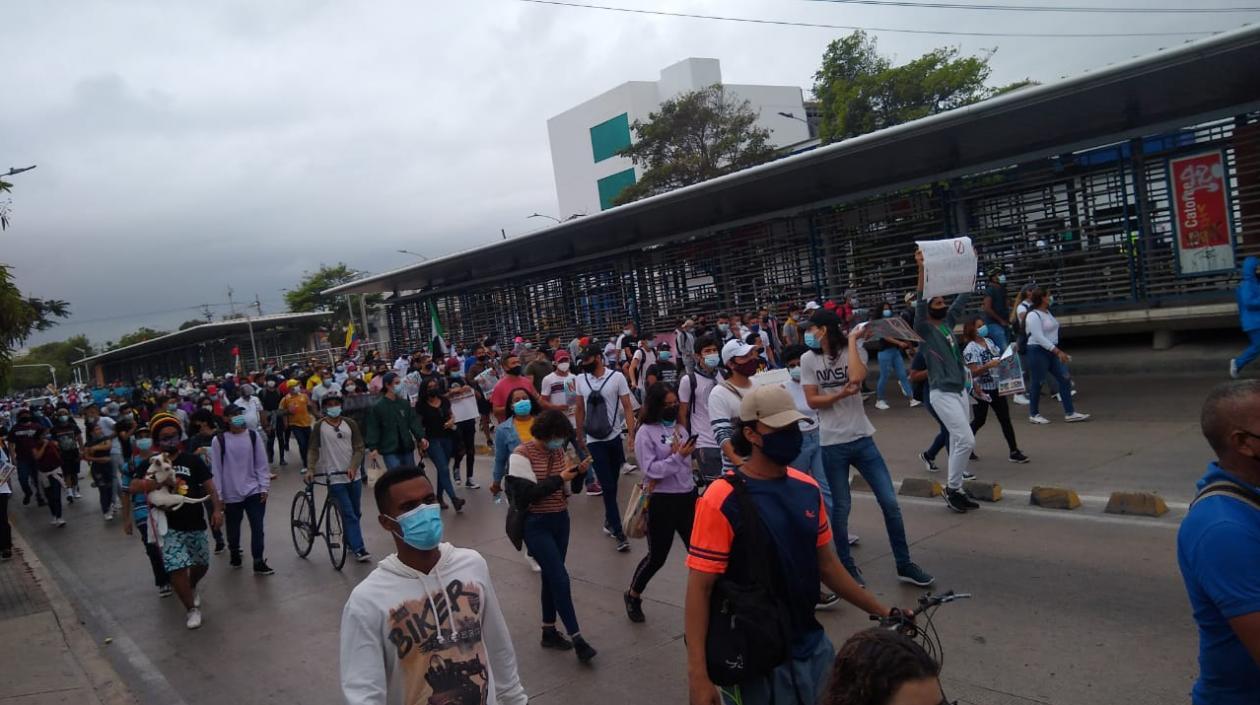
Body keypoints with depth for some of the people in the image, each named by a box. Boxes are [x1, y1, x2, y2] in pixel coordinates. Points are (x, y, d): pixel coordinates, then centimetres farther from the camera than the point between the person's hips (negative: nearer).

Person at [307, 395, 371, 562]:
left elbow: (359, 448, 1)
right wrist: (310, 469, -17)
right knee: (349, 514, -8)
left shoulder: (350, 424, 4)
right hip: (334, 478, -3)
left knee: (356, 513, 12)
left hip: (353, 476, 4)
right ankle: (358, 549, -5)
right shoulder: (319, 426, -1)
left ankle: (350, 542, 31)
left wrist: (353, 467, -14)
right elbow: (313, 450, -2)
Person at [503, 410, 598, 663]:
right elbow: (526, 494, -22)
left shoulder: (557, 450, 4)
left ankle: (549, 632, 27)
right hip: (536, 525, -7)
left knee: (551, 577, 15)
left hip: (560, 520, 7)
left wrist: (578, 472, -7)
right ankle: (577, 638, -3)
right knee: (560, 579, -9)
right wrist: (559, 479, -20)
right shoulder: (522, 454, -16)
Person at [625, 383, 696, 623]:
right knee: (657, 556, 8)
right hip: (662, 500, -5)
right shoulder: (646, 432, -10)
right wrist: (679, 456, -21)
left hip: (687, 496, 5)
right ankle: (633, 596, 31)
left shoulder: (680, 428, 6)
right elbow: (651, 469, -18)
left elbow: (686, 464, 10)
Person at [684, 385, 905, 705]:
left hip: (814, 649, 6)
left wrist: (881, 611, 13)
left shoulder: (807, 488, 2)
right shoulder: (721, 501, -18)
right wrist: (698, 675, -23)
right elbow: (699, 590, -18)